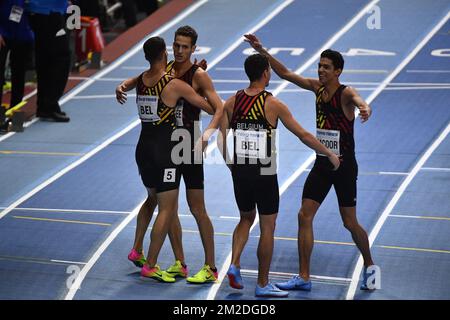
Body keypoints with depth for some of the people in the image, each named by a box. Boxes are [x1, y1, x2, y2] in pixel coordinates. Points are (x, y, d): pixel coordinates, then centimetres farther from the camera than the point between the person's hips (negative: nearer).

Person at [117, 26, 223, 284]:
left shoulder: (198, 75, -11)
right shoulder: (166, 69, 6)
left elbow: (220, 108, -18)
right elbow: (141, 79, 19)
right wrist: (123, 85, -4)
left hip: (189, 146, -6)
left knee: (197, 209, -5)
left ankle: (210, 268, 1)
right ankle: (180, 264, 17)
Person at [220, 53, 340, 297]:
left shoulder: (232, 102, 1)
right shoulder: (273, 104, -10)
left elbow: (222, 140, 1)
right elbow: (303, 135, -6)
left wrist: (232, 166, 14)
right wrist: (330, 154, 4)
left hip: (240, 173, 5)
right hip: (264, 175, -5)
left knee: (246, 219, 25)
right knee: (267, 229, 6)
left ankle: (234, 265, 7)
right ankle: (263, 284, 11)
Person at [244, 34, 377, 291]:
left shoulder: (345, 93, -16)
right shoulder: (317, 87, 2)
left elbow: (358, 100, -40)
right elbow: (285, 73, 9)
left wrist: (365, 109, -64)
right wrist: (262, 51, 2)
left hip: (344, 167, -6)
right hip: (321, 164, 6)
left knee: (350, 223, 2)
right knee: (304, 216, -2)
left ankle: (369, 266, 27)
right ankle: (304, 277, 2)